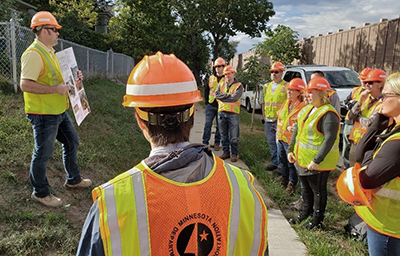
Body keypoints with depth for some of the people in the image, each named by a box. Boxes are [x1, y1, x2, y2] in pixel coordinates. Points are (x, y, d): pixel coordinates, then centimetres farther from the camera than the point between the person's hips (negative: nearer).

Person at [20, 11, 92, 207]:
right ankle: (40, 193, 22)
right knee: (43, 154, 4)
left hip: (59, 111, 10)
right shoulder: (33, 53, -19)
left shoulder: (48, 52, 13)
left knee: (71, 142, 20)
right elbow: (25, 85, -26)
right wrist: (55, 89, -27)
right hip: (43, 114, -10)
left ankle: (73, 180, 38)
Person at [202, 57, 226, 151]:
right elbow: (206, 90, 16)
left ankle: (217, 143, 17)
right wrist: (206, 101, 6)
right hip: (210, 105, 2)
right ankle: (205, 142, 9)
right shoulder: (211, 78, 10)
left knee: (219, 126, 6)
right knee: (208, 124, 1)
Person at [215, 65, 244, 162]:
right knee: (224, 135, 10)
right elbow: (216, 95, -2)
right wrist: (228, 95, -9)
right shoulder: (221, 85, 15)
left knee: (234, 136, -2)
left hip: (233, 113, -4)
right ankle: (226, 152, 22)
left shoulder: (238, 85, 2)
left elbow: (235, 98, -15)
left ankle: (234, 154, 9)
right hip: (222, 112, 4)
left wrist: (223, 96, -7)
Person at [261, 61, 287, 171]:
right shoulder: (267, 86, 15)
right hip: (268, 120, 7)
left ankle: (282, 164, 4)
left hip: (280, 120, -6)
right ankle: (274, 162, 26)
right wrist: (264, 116, 18)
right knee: (271, 143, 14)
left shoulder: (287, 86, -6)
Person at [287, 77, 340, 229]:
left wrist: (317, 160, -28)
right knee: (306, 188, 22)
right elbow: (297, 130, 14)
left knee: (318, 190, 9)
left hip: (317, 163, -8)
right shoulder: (307, 109, 8)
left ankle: (317, 220, 26)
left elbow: (330, 140, -26)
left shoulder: (328, 114, -20)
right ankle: (305, 213, 40)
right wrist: (291, 149, 8)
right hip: (301, 159, 8)